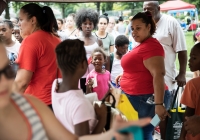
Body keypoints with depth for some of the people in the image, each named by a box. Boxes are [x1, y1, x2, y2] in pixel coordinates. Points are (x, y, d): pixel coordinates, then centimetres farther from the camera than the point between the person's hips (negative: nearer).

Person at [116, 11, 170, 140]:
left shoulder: (151, 46, -19)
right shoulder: (142, 45, 14)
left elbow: (158, 74, -27)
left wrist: (159, 104, -31)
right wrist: (125, 76, 16)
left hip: (147, 99, -10)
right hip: (137, 97, 10)